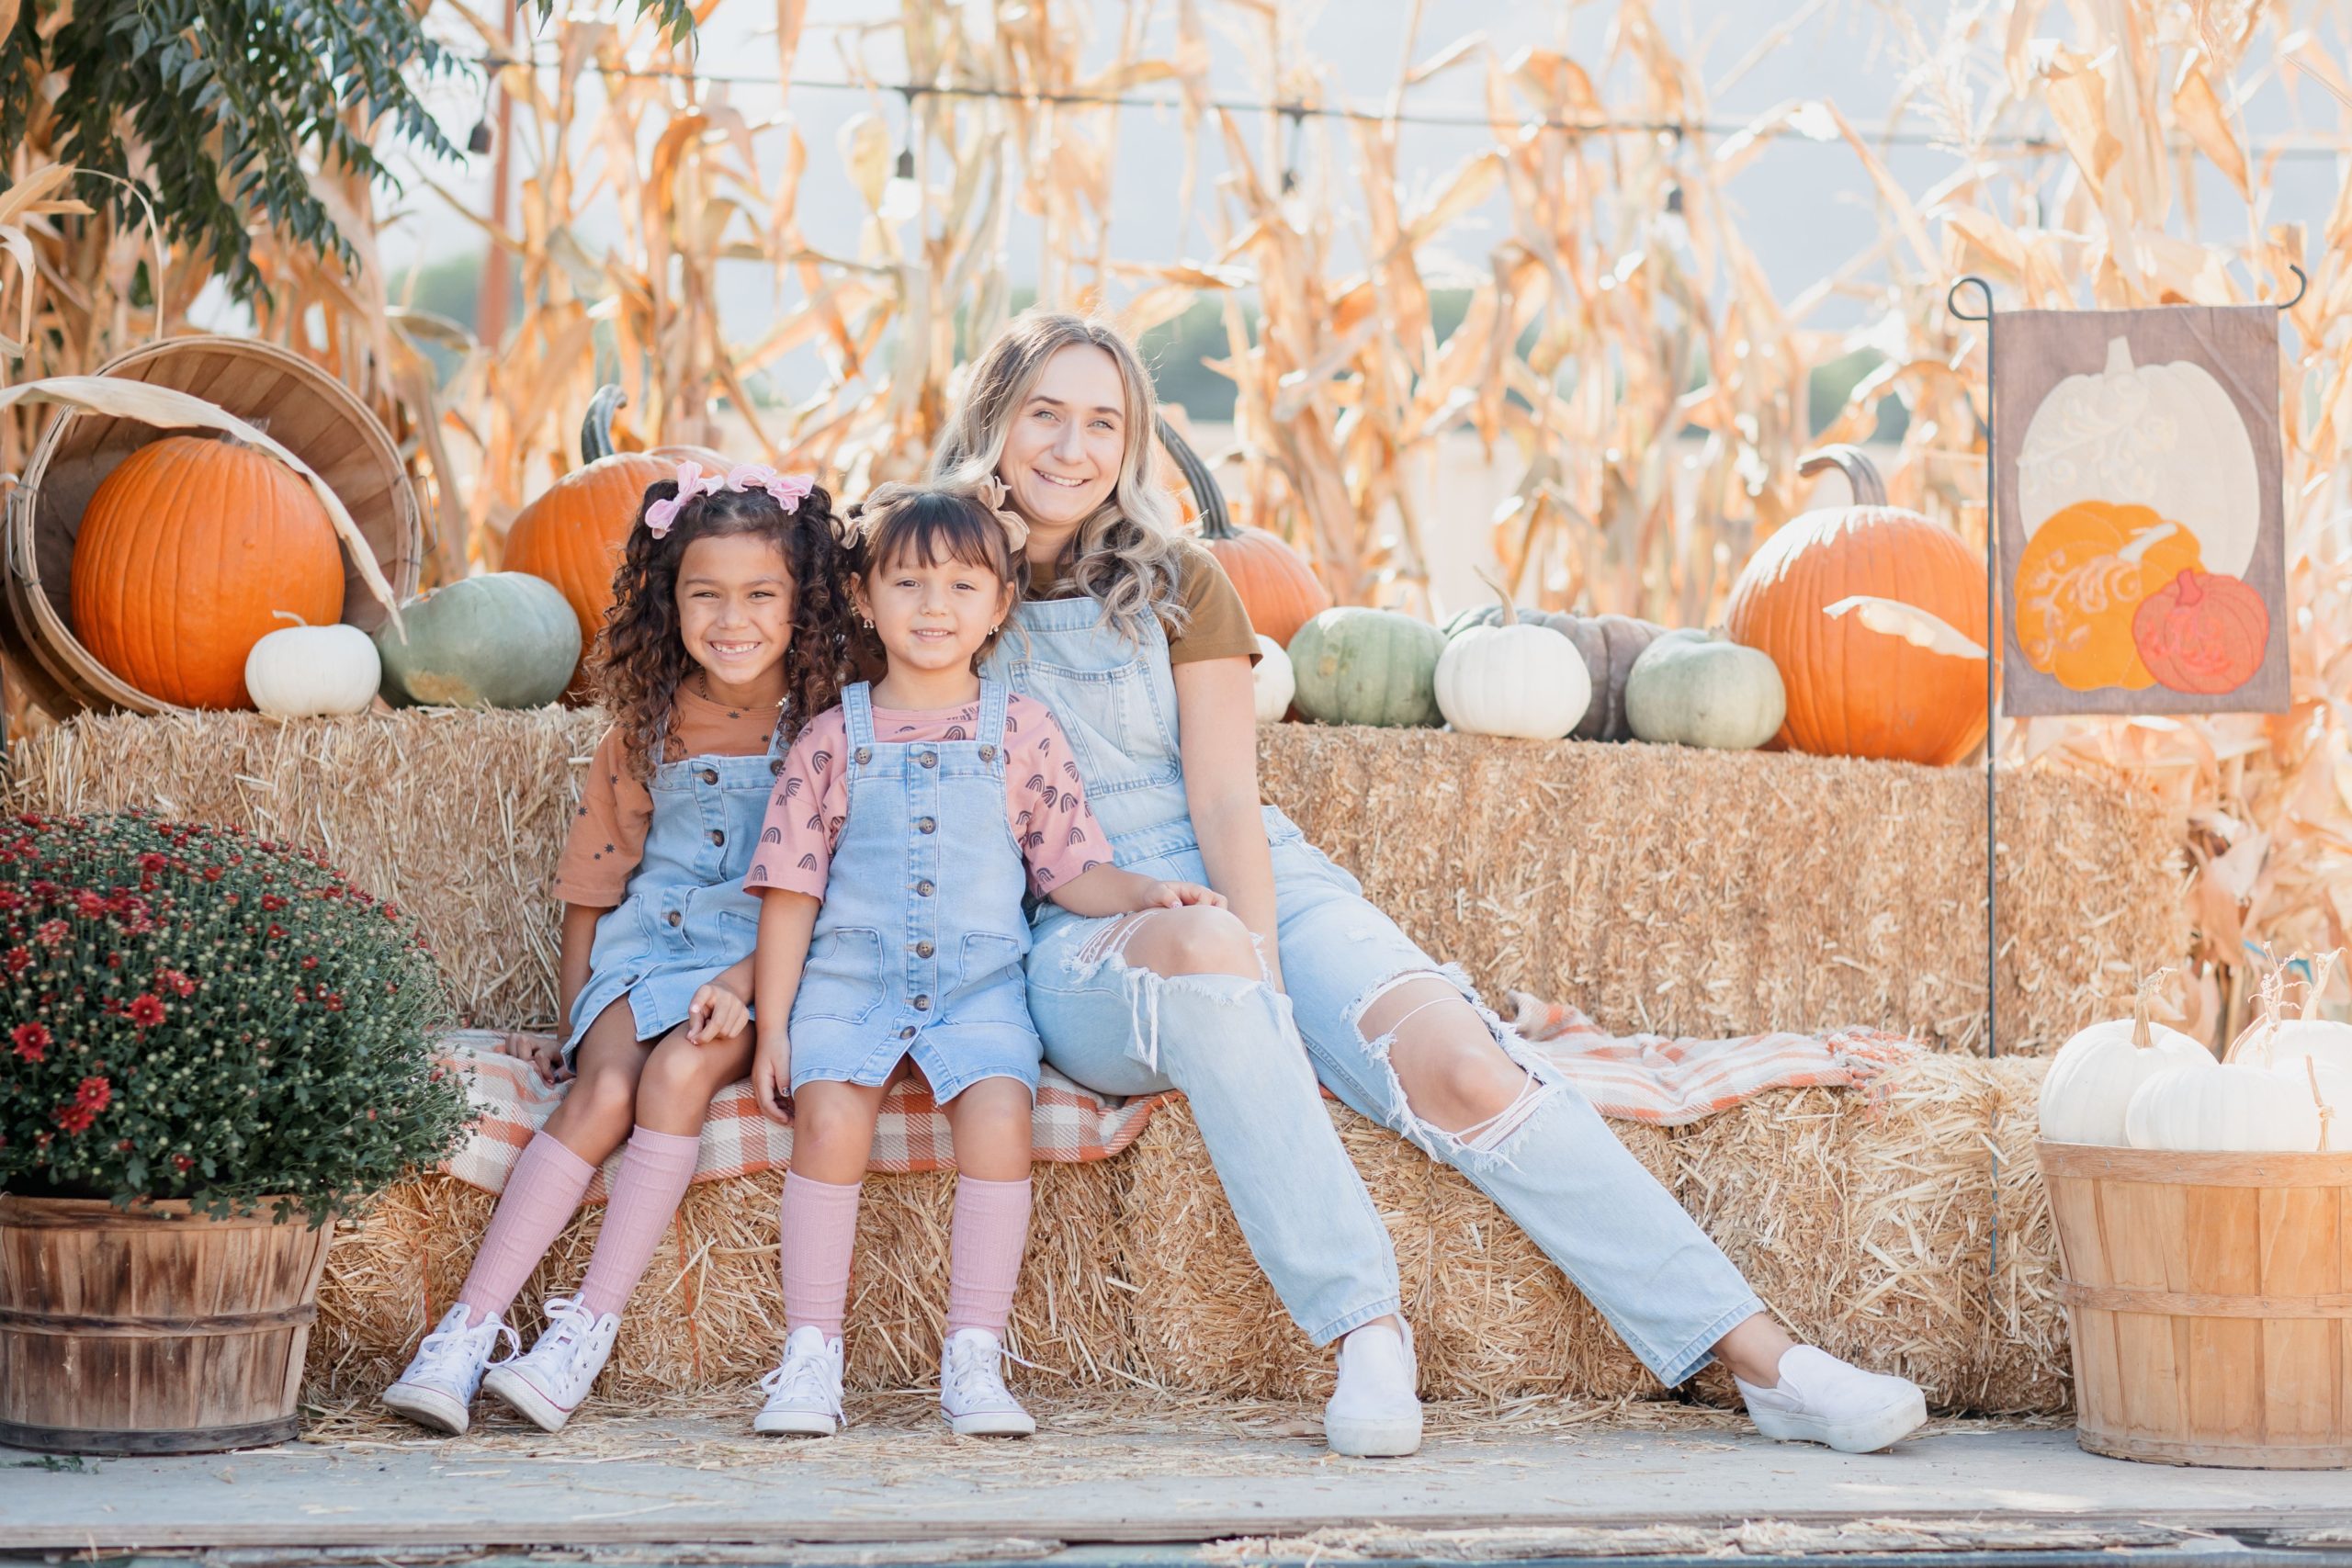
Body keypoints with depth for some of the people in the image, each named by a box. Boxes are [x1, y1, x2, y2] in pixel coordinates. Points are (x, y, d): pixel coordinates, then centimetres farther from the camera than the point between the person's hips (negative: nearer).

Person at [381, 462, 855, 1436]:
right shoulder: (648, 727, 9)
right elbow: (594, 882, 15)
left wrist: (744, 983, -21)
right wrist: (575, 1012, 7)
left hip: (764, 960, -2)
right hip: (644, 951, 3)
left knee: (680, 1069, -32)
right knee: (603, 1092, -25)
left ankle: (589, 1329, -30)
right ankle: (468, 1331, -31)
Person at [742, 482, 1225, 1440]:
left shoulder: (1023, 732, 9)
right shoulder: (833, 740, 7)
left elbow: (1070, 871, 11)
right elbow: (791, 890, 7)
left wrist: (1146, 893, -9)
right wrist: (772, 1026, 2)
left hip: (980, 983, 0)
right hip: (849, 978, 0)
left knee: (998, 1116, -26)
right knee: (831, 1117, -25)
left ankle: (973, 1359, -19)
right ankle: (810, 1359, -18)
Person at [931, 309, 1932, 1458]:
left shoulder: (1175, 586, 9)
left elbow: (1227, 801, 1)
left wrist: (1267, 975, -18)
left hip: (1258, 888, 2)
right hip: (1080, 945, -2)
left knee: (1458, 1064, -24)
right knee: (1205, 946, -39)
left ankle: (1763, 1360, -27)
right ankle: (1362, 1329, -37)